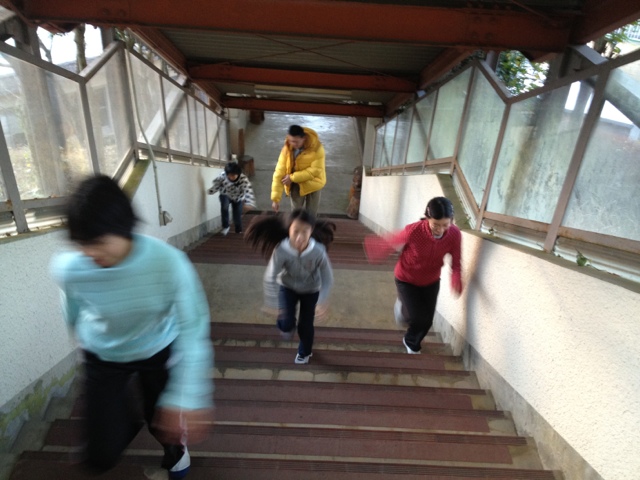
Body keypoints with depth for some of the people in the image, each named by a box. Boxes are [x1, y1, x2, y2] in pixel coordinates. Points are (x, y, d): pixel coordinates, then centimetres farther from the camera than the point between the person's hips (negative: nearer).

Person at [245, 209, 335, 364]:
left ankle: (305, 352, 44)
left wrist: (322, 301, -26)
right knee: (285, 322, -12)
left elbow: (327, 278, -21)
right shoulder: (281, 250, -34)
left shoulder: (318, 251, -33)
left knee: (306, 325, 11)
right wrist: (271, 303, -27)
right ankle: (288, 327, 30)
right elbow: (270, 277, -26)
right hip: (288, 287, 0)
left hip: (311, 290, 0)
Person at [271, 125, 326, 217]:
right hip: (296, 185, 2)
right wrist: (275, 198, -23)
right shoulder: (287, 149, -18)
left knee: (311, 213, 12)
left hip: (312, 183, -2)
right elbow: (279, 172, -20)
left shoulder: (316, 148, -26)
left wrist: (292, 178, -28)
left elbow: (315, 170, -26)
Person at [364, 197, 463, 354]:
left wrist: (456, 280, -33)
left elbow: (456, 262, -14)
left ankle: (412, 344, 46)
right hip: (406, 279, -4)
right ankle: (404, 307, 31)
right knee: (418, 317, -9)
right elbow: (392, 241, -17)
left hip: (431, 281, 4)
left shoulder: (455, 234, -24)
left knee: (427, 321, 12)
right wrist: (374, 252, -4)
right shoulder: (413, 231, -35)